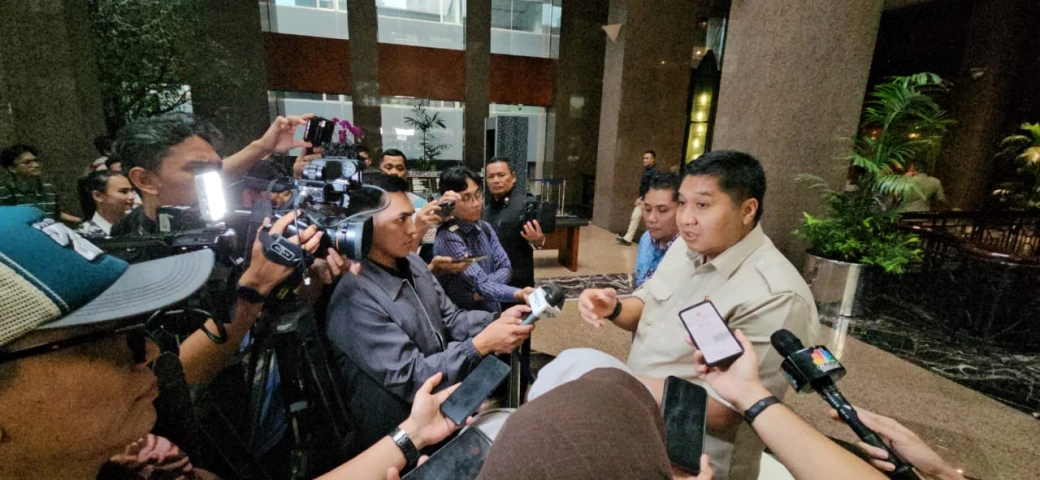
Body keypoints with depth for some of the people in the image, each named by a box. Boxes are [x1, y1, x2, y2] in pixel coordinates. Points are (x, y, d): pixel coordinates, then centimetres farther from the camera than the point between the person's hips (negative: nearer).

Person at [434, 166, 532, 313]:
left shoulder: (484, 227, 1)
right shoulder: (448, 238, -19)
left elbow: (505, 268, -2)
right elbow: (480, 284, -26)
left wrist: (481, 291, -19)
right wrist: (519, 294, -41)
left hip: (493, 311, 8)